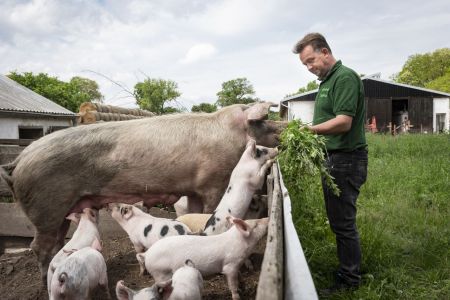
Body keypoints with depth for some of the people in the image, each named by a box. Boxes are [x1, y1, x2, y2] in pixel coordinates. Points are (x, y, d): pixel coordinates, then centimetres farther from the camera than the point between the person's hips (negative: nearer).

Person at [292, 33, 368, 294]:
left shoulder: (345, 77, -13)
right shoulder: (327, 80, 16)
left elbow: (343, 122, -22)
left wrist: (308, 129, -22)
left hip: (346, 159, -10)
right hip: (333, 158, 10)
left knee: (343, 222, -1)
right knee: (338, 219, 16)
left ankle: (349, 280, 13)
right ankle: (348, 269, 30)